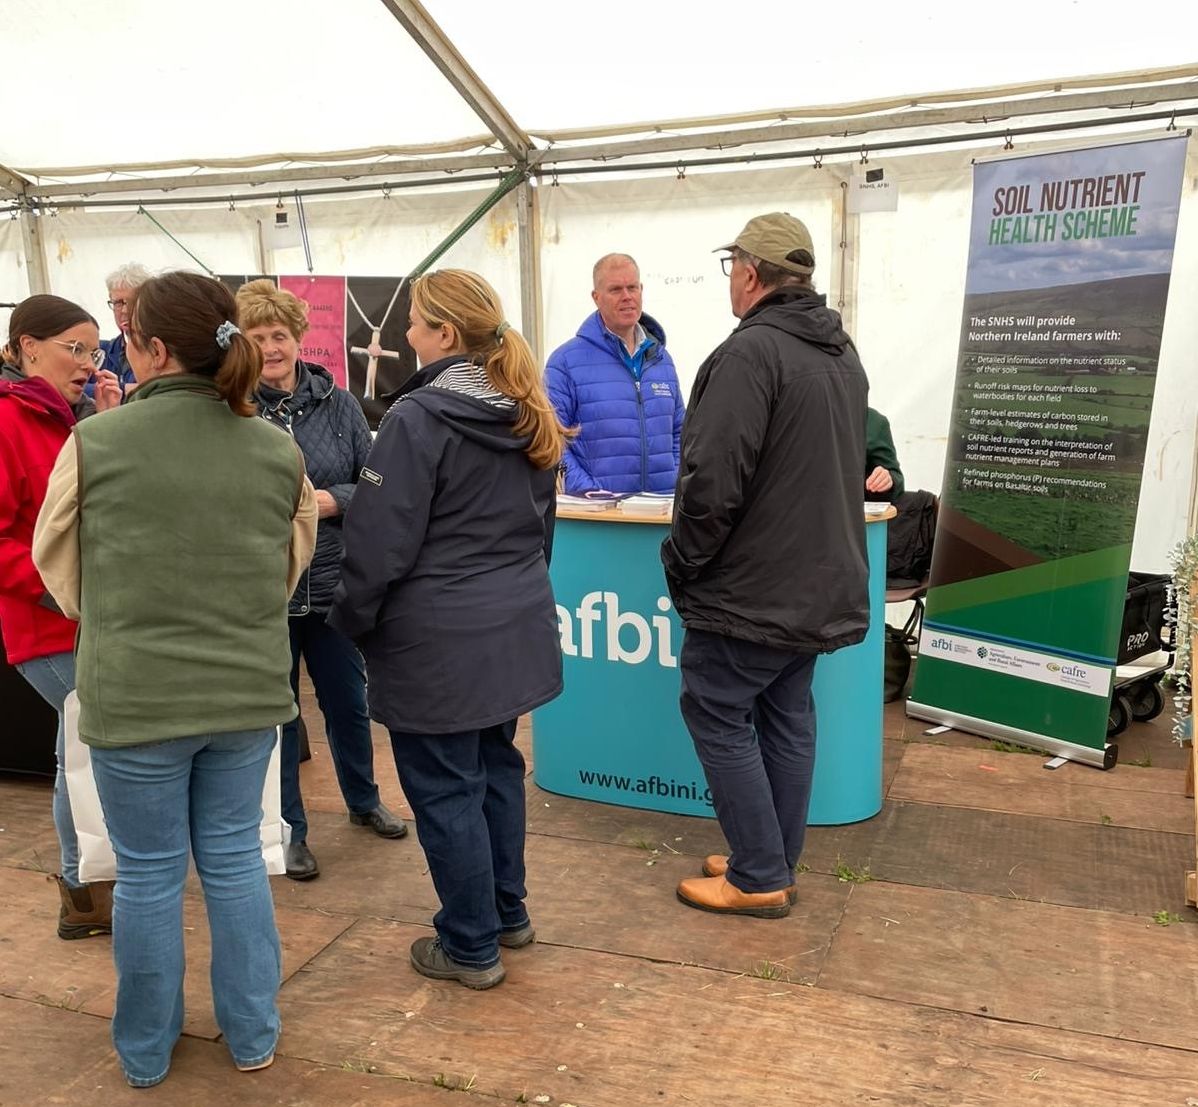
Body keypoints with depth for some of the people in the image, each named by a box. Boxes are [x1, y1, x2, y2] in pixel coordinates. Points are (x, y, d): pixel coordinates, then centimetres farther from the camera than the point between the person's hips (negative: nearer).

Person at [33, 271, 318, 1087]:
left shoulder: (95, 444, -11)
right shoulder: (280, 451, -4)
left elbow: (60, 570, 4)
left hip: (134, 696, -2)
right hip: (249, 690, 2)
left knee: (148, 872, 14)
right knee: (235, 857, 18)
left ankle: (146, 1051, 34)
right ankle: (253, 1036, 31)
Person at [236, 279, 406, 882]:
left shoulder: (337, 402, -1)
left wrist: (324, 502, -17)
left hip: (333, 582, 3)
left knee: (348, 700, 19)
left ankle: (363, 802, 43)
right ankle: (289, 828, 32)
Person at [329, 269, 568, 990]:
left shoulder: (419, 418, -17)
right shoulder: (528, 417, 7)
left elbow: (381, 539, -18)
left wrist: (352, 619, -3)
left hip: (437, 639, -8)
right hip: (515, 627, 8)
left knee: (444, 788, 5)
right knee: (497, 766, 20)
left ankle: (471, 947, 18)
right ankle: (508, 912, 35)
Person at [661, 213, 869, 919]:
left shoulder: (751, 352, -20)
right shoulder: (843, 353, 11)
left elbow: (713, 482, -24)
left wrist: (683, 565, -11)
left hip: (749, 587, -9)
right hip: (819, 582, 9)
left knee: (718, 717, 4)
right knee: (787, 717, 16)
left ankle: (759, 877, 10)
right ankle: (777, 864, 27)